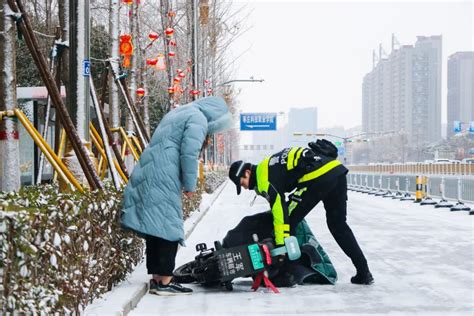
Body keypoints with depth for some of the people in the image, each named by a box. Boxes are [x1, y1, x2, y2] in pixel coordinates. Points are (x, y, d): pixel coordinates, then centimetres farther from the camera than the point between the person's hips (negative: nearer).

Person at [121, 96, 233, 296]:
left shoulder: (178, 114, 26)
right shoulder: (198, 119, -3)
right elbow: (189, 153, -14)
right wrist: (190, 185, -6)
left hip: (147, 175, 10)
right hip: (163, 178, -10)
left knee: (156, 228, 11)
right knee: (169, 229, -7)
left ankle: (156, 278, 14)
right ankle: (165, 282, -8)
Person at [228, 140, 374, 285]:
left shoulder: (263, 175, -3)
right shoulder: (267, 166, 26)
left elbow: (279, 207, -12)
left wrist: (281, 244, -12)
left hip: (319, 176, -10)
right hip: (337, 169, 10)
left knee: (288, 221, 0)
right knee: (337, 224, 19)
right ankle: (363, 273, 21)